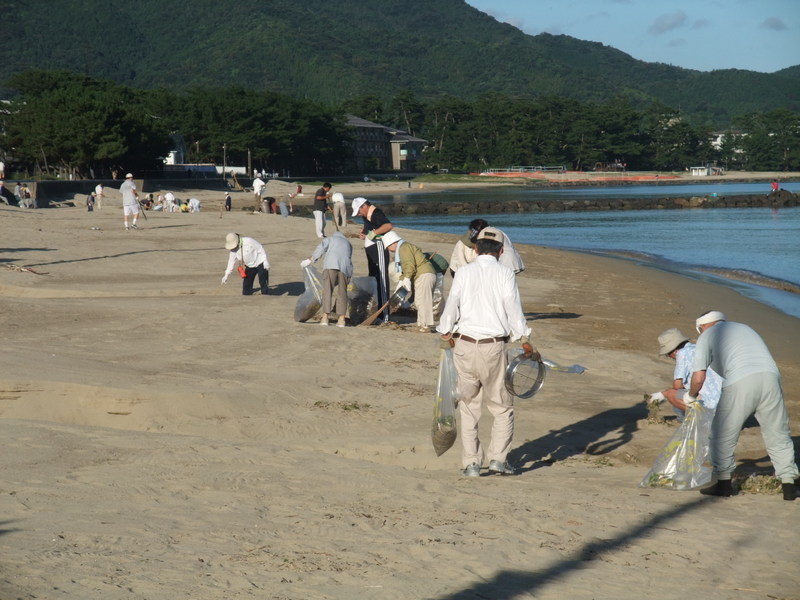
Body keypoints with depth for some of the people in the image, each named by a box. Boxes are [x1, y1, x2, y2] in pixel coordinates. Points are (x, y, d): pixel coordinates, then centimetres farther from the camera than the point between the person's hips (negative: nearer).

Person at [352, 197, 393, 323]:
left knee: (381, 281, -10)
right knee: (373, 280, 16)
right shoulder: (367, 215, 14)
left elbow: (389, 226, -32)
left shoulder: (376, 213, -16)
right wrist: (362, 232, 15)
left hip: (378, 249, -11)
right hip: (371, 250, 11)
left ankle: (384, 316, -9)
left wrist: (373, 233, -29)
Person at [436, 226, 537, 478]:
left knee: (468, 406, 10)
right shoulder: (505, 274, -2)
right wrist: (526, 344, 4)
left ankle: (471, 463, 8)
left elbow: (450, 308, 2)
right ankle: (498, 457, 1)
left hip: (464, 346, 2)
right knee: (502, 406, 10)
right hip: (493, 347, -2)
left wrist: (446, 335, 18)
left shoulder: (463, 272, 3)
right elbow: (514, 312, -4)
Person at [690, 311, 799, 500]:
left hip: (740, 382, -5)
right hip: (770, 377, 5)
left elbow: (699, 378, 7)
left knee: (722, 435, 12)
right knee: (778, 435, 14)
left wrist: (691, 396, 27)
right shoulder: (743, 328, 34)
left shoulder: (706, 336, 17)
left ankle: (724, 482, 16)